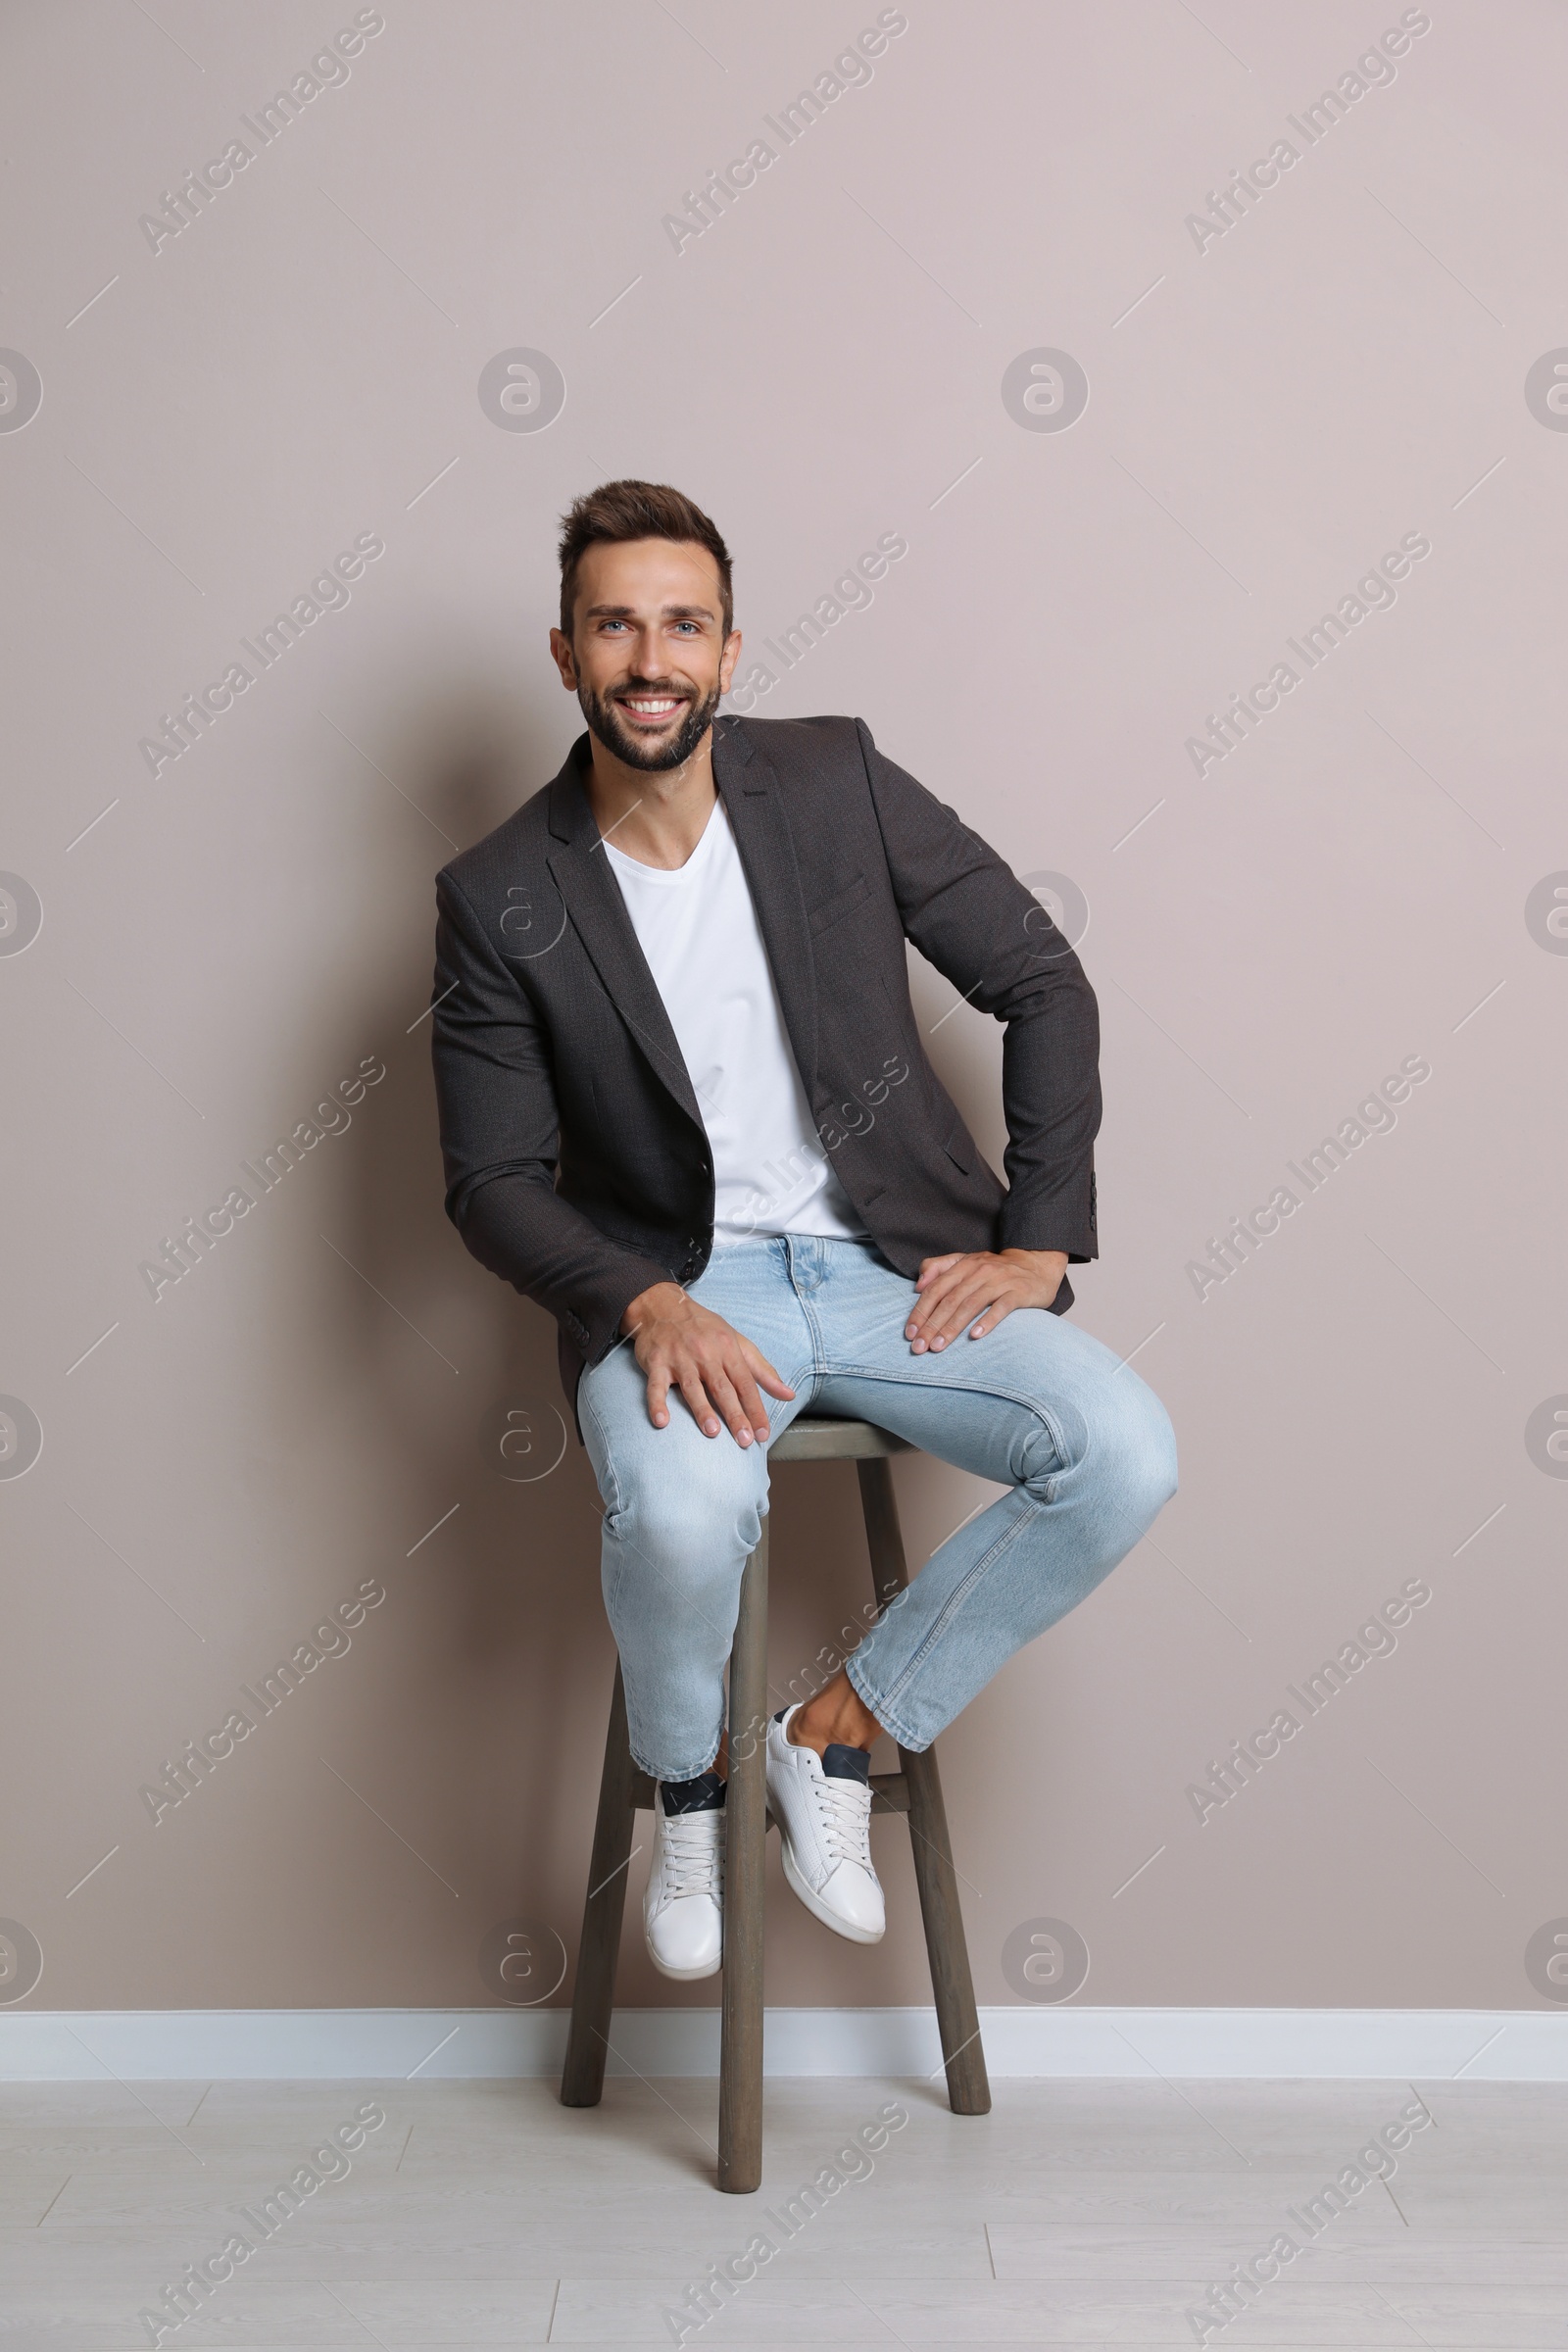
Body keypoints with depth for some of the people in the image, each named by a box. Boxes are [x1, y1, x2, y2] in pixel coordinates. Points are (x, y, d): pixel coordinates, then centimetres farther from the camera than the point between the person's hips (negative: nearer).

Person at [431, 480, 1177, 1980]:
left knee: (1127, 1456, -21)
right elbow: (493, 1181, -2)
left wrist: (1040, 1240, -4)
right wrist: (645, 1305, -21)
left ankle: (839, 1730, 1)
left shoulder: (837, 779, -1)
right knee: (683, 1506, -35)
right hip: (674, 1288, -2)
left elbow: (1045, 985, 4)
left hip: (892, 1260, 3)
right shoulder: (500, 900, -3)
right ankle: (685, 1790, 2)